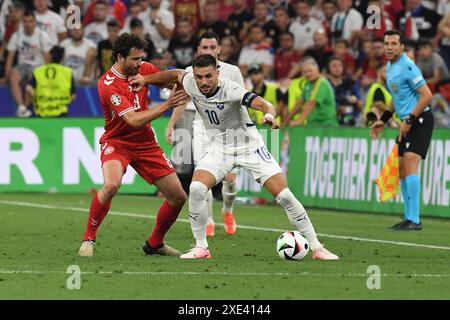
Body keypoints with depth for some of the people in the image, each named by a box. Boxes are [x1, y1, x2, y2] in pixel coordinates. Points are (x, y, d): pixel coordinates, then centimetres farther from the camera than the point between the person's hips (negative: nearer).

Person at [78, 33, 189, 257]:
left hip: (145, 144, 6)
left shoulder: (143, 69, -3)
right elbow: (134, 120, -28)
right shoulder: (108, 84, -22)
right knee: (111, 184, -36)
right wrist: (167, 105, -31)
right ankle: (88, 239, -18)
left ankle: (155, 243, 25)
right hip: (117, 142, -6)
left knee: (178, 197, 3)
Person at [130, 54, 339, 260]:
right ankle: (201, 247, -6)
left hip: (249, 146, -4)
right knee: (196, 189, -21)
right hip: (219, 148, 4)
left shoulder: (230, 90, -28)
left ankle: (317, 248, 0)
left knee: (284, 195, -11)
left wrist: (269, 115, -63)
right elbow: (178, 74, 11)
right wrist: (144, 79, 10)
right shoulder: (189, 83, -13)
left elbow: (264, 105, -41)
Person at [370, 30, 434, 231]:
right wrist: (383, 120, 22)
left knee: (410, 162, -19)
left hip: (420, 120, -10)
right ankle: (408, 217, 15)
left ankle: (414, 220, -22)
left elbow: (427, 95, -19)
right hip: (407, 122, 10)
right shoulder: (390, 67, 13)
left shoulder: (407, 67, -16)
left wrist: (409, 121, -19)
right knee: (402, 167, 8)